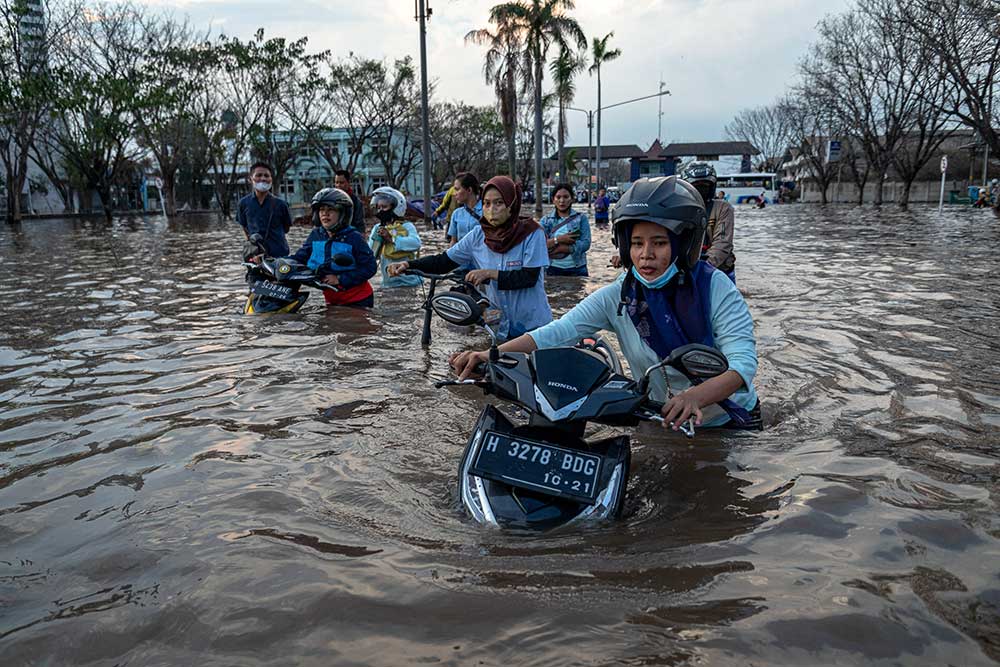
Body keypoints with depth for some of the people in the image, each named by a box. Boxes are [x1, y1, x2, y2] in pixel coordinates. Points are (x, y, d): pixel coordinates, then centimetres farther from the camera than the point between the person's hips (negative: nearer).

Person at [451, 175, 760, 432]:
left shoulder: (714, 286, -17)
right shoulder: (617, 297, -10)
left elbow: (743, 361, -26)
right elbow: (557, 331, -21)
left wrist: (696, 397, -47)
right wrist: (490, 355, -37)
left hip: (731, 421, -1)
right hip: (663, 423, 2)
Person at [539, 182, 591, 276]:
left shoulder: (581, 219, 4)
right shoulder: (545, 221, 8)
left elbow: (586, 243, -8)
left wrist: (559, 249, -13)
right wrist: (558, 239, -17)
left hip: (577, 269, -1)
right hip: (553, 270, 1)